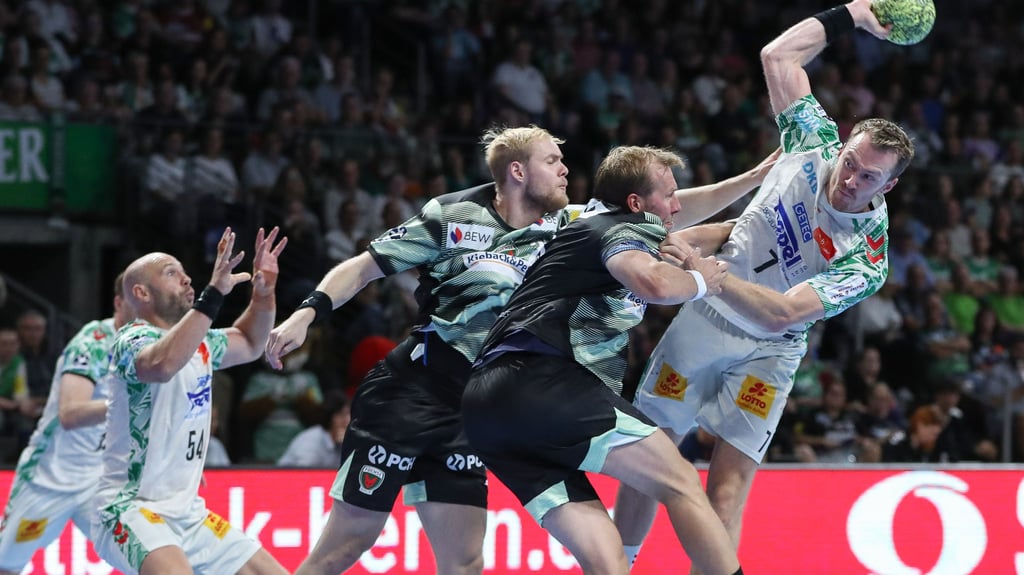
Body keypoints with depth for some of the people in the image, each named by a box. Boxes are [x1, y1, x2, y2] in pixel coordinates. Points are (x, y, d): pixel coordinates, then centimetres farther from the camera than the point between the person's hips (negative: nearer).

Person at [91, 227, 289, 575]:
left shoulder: (197, 342, 11)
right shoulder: (133, 340, -14)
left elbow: (249, 345, 31)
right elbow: (162, 364, -39)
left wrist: (264, 291, 12)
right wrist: (214, 293, -37)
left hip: (187, 514, 9)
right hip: (132, 509, -9)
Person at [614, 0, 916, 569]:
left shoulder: (868, 259, -21)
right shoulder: (816, 142, -10)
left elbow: (781, 314, -30)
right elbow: (778, 54, 1)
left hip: (764, 352, -3)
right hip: (704, 320, 4)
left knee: (726, 495, -15)